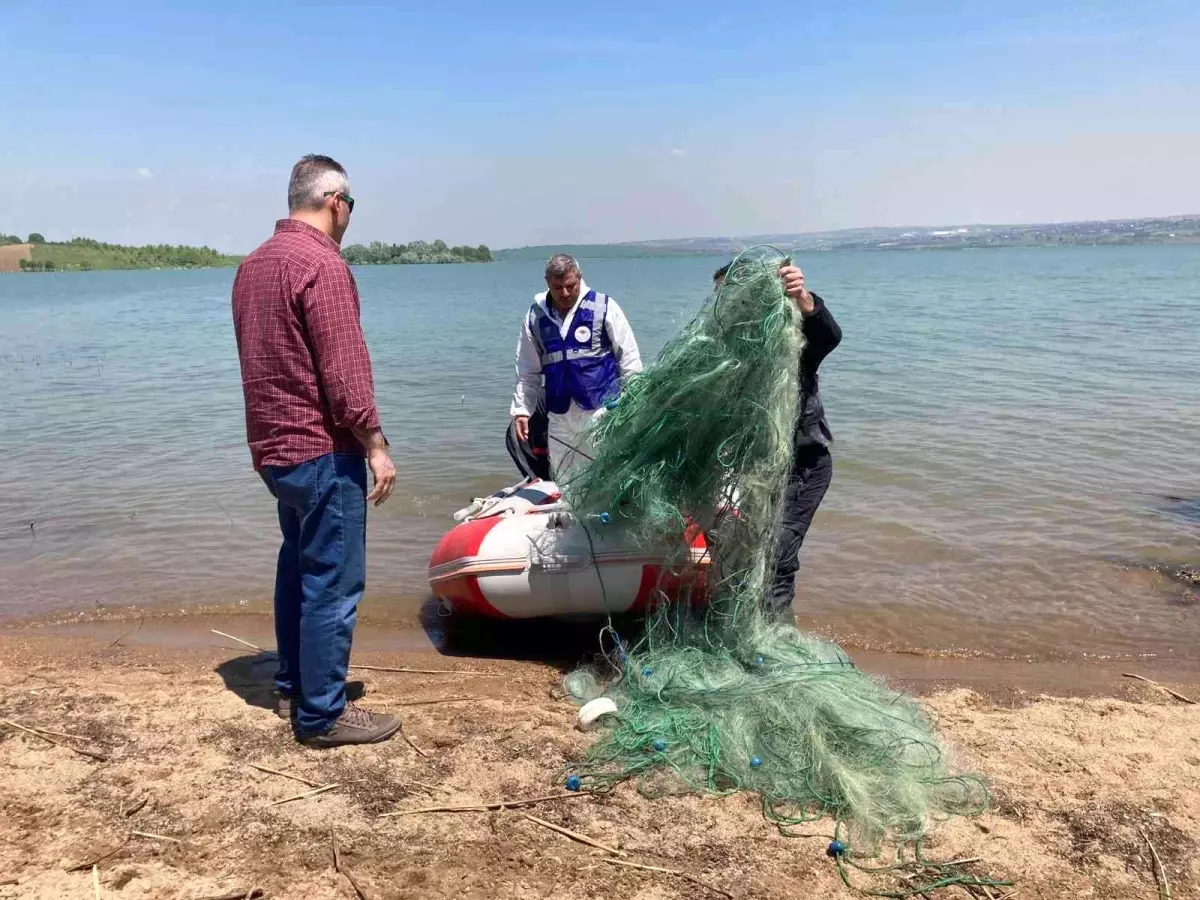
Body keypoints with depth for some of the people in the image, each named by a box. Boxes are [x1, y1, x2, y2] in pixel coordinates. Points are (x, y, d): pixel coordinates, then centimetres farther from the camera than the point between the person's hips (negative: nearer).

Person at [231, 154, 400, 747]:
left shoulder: (253, 264, 13)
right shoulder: (322, 265, -16)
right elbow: (344, 371, -21)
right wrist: (376, 446, -15)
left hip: (273, 447, 10)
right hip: (323, 451, -10)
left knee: (297, 570, 19)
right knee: (333, 584, -2)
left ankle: (292, 687, 30)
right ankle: (322, 715, 6)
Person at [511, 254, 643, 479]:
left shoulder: (603, 307, -2)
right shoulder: (535, 317, 8)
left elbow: (629, 357, 1)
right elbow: (527, 372, 14)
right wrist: (521, 410, 5)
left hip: (602, 410, -4)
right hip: (559, 416, 4)